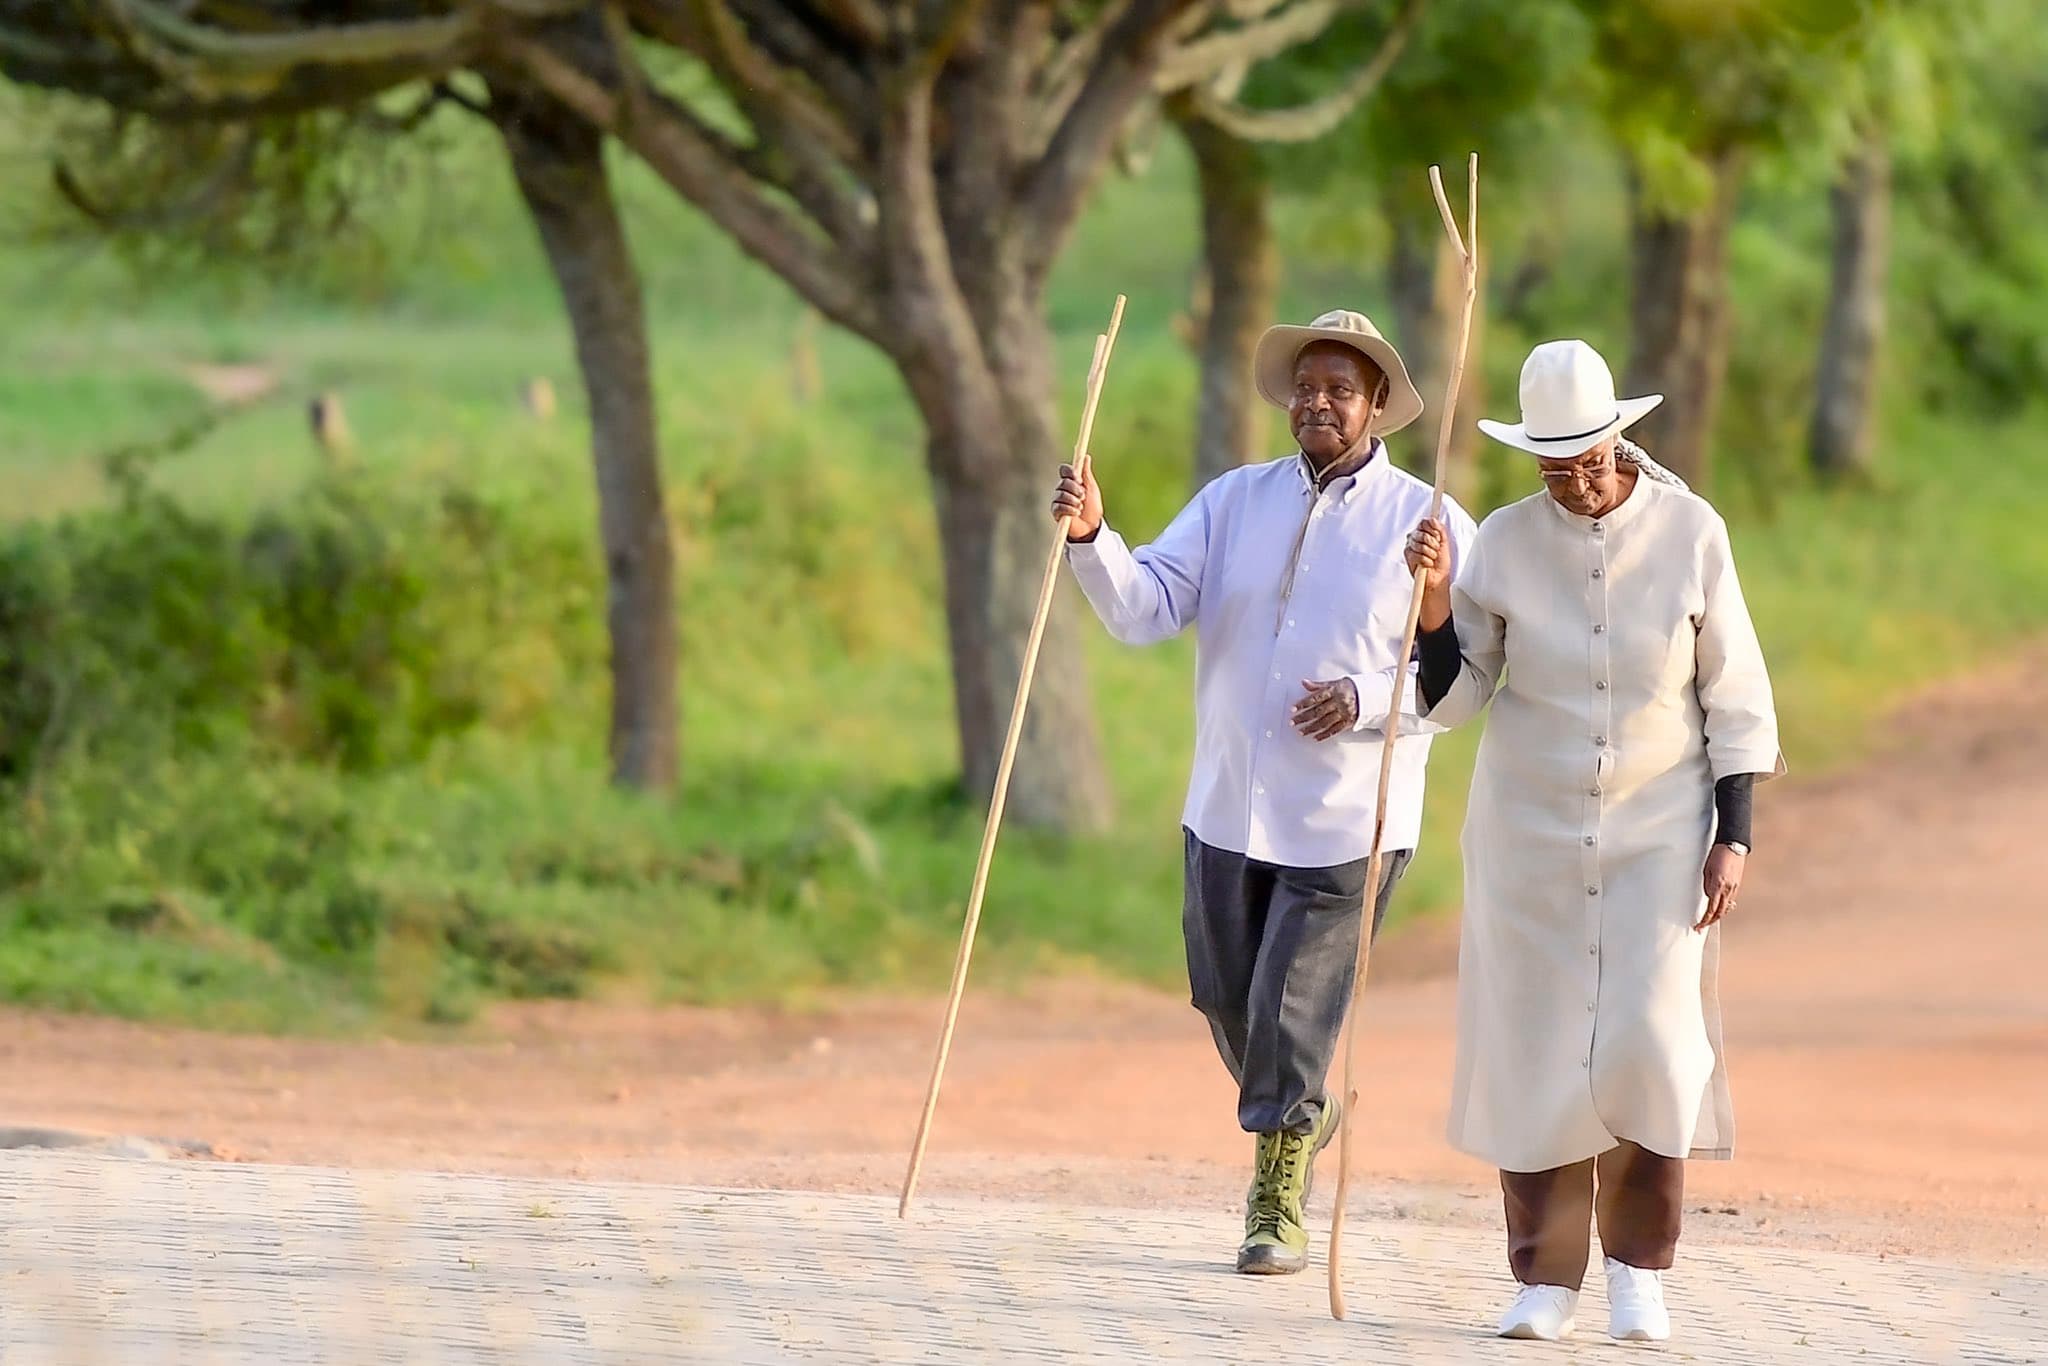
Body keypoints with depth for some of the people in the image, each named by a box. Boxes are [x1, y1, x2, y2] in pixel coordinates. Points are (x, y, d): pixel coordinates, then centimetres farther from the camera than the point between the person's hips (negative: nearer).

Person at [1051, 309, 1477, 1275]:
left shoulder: (1429, 526, -4)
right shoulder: (1234, 501, 6)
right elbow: (1145, 609, -4)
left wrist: (1367, 699, -22)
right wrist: (1091, 538, -22)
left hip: (1347, 823, -4)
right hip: (1229, 805, 4)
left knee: (1294, 1013, -4)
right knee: (1226, 1000, 14)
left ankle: (1276, 1211, 10)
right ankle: (1301, 1117, 43)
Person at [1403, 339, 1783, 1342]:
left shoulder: (1690, 533, -5)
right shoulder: (1504, 543, -3)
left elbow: (1736, 697, 1)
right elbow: (1451, 700, 0)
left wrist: (1733, 836, -4)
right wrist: (1436, 604, -18)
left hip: (1660, 827, -1)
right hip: (1530, 834, 1)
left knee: (1651, 1043, -12)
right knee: (1532, 1050, 0)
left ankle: (1639, 1269, 4)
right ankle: (1544, 1279, 10)